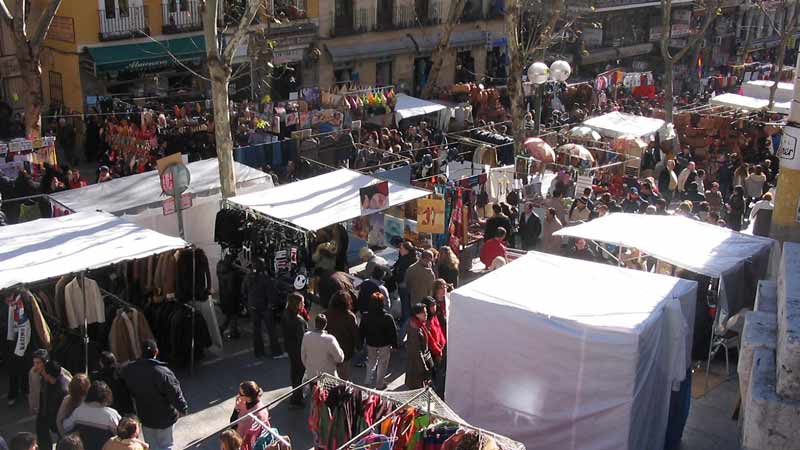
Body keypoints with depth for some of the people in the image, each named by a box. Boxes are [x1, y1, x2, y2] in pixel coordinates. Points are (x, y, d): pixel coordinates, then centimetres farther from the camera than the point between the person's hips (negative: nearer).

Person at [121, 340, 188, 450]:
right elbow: (175, 394, -22)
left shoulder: (129, 370, -11)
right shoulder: (163, 373, -29)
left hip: (145, 416, 5)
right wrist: (183, 409, -5)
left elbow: (127, 391, 6)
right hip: (164, 418, -4)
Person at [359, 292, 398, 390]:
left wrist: (360, 343, 11)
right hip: (384, 345, -3)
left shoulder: (365, 316, -12)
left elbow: (361, 331, -2)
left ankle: (368, 382, 23)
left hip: (370, 344, 3)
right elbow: (393, 333, -12)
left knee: (371, 363, 23)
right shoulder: (388, 317, -21)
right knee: (382, 364, 13)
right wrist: (395, 344, 1)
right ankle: (380, 385, 21)